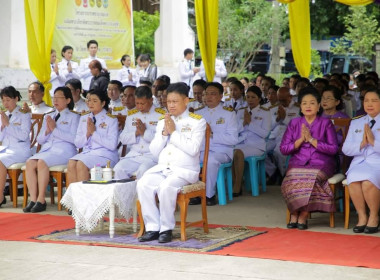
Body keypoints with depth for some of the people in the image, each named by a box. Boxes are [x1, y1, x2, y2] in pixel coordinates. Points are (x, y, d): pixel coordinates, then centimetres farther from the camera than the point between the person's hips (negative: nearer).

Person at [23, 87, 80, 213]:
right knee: (30, 162, -26)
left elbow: (74, 138, -8)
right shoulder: (48, 116, 25)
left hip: (64, 151, -5)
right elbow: (40, 140, 22)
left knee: (42, 162, -33)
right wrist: (47, 131, 1)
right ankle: (33, 199, -27)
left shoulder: (73, 117, 8)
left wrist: (55, 129, -9)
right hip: (46, 149, 5)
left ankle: (41, 200, -29)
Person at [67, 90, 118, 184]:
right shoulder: (84, 118, 16)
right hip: (86, 152, 5)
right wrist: (88, 134, -5)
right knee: (71, 163, -26)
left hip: (105, 155, -5)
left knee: (81, 164, -30)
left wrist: (94, 133, -11)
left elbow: (112, 145, -11)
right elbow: (77, 143, 13)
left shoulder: (111, 119, 0)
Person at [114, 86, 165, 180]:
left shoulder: (160, 115, 4)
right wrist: (136, 133, -4)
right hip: (133, 155, 4)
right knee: (118, 169, -23)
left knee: (143, 171, -34)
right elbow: (123, 139, 14)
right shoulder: (131, 115, 19)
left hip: (152, 157, -4)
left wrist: (145, 132, -11)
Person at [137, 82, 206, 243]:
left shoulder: (197, 121, 2)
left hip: (185, 170, -5)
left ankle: (166, 228, -19)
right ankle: (153, 228, -18)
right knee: (143, 184, -25)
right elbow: (154, 151, 11)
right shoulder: (162, 122, 18)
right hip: (162, 168, 5)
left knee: (166, 187, -34)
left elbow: (193, 149, -12)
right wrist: (164, 133, -2)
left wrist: (174, 132, -9)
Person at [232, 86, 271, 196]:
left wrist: (250, 122, -11)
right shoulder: (241, 111, 17)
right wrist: (243, 123, -7)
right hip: (241, 143, 4)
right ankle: (232, 183, -20)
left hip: (256, 146, -4)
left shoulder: (265, 113, 6)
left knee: (238, 152, -34)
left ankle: (237, 187, -27)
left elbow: (265, 133, -6)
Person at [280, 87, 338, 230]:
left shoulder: (326, 124, 7)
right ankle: (294, 214, -16)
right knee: (292, 180, -32)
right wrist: (300, 140, -8)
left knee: (311, 179, -35)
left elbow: (333, 149, -4)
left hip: (320, 164, -2)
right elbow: (283, 149, 7)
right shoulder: (294, 123, 13)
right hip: (298, 163, 2)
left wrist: (311, 139, -10)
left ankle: (303, 216, -20)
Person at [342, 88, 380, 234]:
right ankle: (362, 216, -12)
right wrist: (361, 144, -5)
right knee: (353, 180, -31)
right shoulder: (355, 123, 19)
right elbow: (346, 149, 11)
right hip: (359, 162, 3)